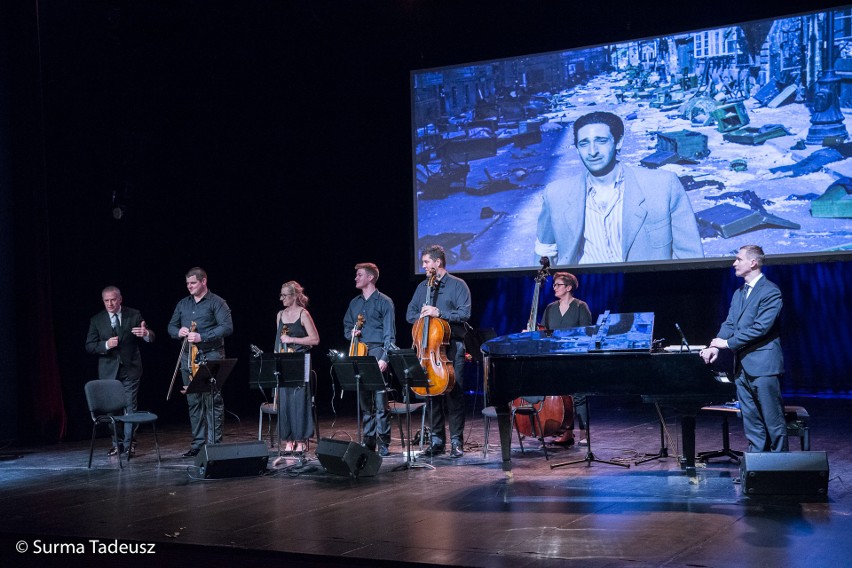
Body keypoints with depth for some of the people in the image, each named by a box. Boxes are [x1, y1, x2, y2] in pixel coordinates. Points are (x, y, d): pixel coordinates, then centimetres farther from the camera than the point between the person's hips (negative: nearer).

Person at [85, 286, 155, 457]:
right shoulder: (96, 320, 2)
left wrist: (146, 333, -29)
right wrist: (106, 345, -19)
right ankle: (116, 443, 18)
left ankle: (129, 443, 4)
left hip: (130, 368, -1)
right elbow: (89, 346, 0)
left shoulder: (134, 315, -1)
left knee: (130, 407, -2)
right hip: (108, 370, 2)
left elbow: (150, 338, -4)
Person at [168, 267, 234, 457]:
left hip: (211, 357, -6)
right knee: (193, 401, 8)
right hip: (188, 357, 6)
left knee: (212, 400, -8)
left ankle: (214, 443, -3)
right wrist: (178, 332, -5)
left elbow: (227, 327, -12)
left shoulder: (217, 302, -2)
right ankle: (198, 443, 14)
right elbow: (171, 326, 20)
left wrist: (202, 337, -20)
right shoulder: (182, 304, 17)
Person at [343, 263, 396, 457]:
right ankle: (368, 441, 13)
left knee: (380, 401, -10)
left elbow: (389, 334, -5)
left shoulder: (384, 302, 1)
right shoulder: (354, 303, 18)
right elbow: (346, 327, 24)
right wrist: (351, 333, 0)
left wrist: (384, 358, -15)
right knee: (364, 401, 7)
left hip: (377, 352, -6)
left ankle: (383, 443, -4)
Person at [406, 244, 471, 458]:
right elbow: (410, 314, 16)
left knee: (454, 393, -6)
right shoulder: (422, 287, 17)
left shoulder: (458, 285, 1)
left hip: (452, 346, -5)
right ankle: (437, 439, 12)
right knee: (432, 392, 5)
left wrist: (439, 313, -20)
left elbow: (464, 314, -10)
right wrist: (421, 316, -6)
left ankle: (456, 441, 0)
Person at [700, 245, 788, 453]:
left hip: (764, 366, -8)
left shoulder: (770, 292, -10)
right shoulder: (739, 293, 17)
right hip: (743, 366, 8)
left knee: (773, 420, -1)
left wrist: (728, 343, -16)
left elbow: (761, 327, -18)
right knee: (751, 421, 12)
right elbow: (729, 323, 9)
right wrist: (715, 346, -9)